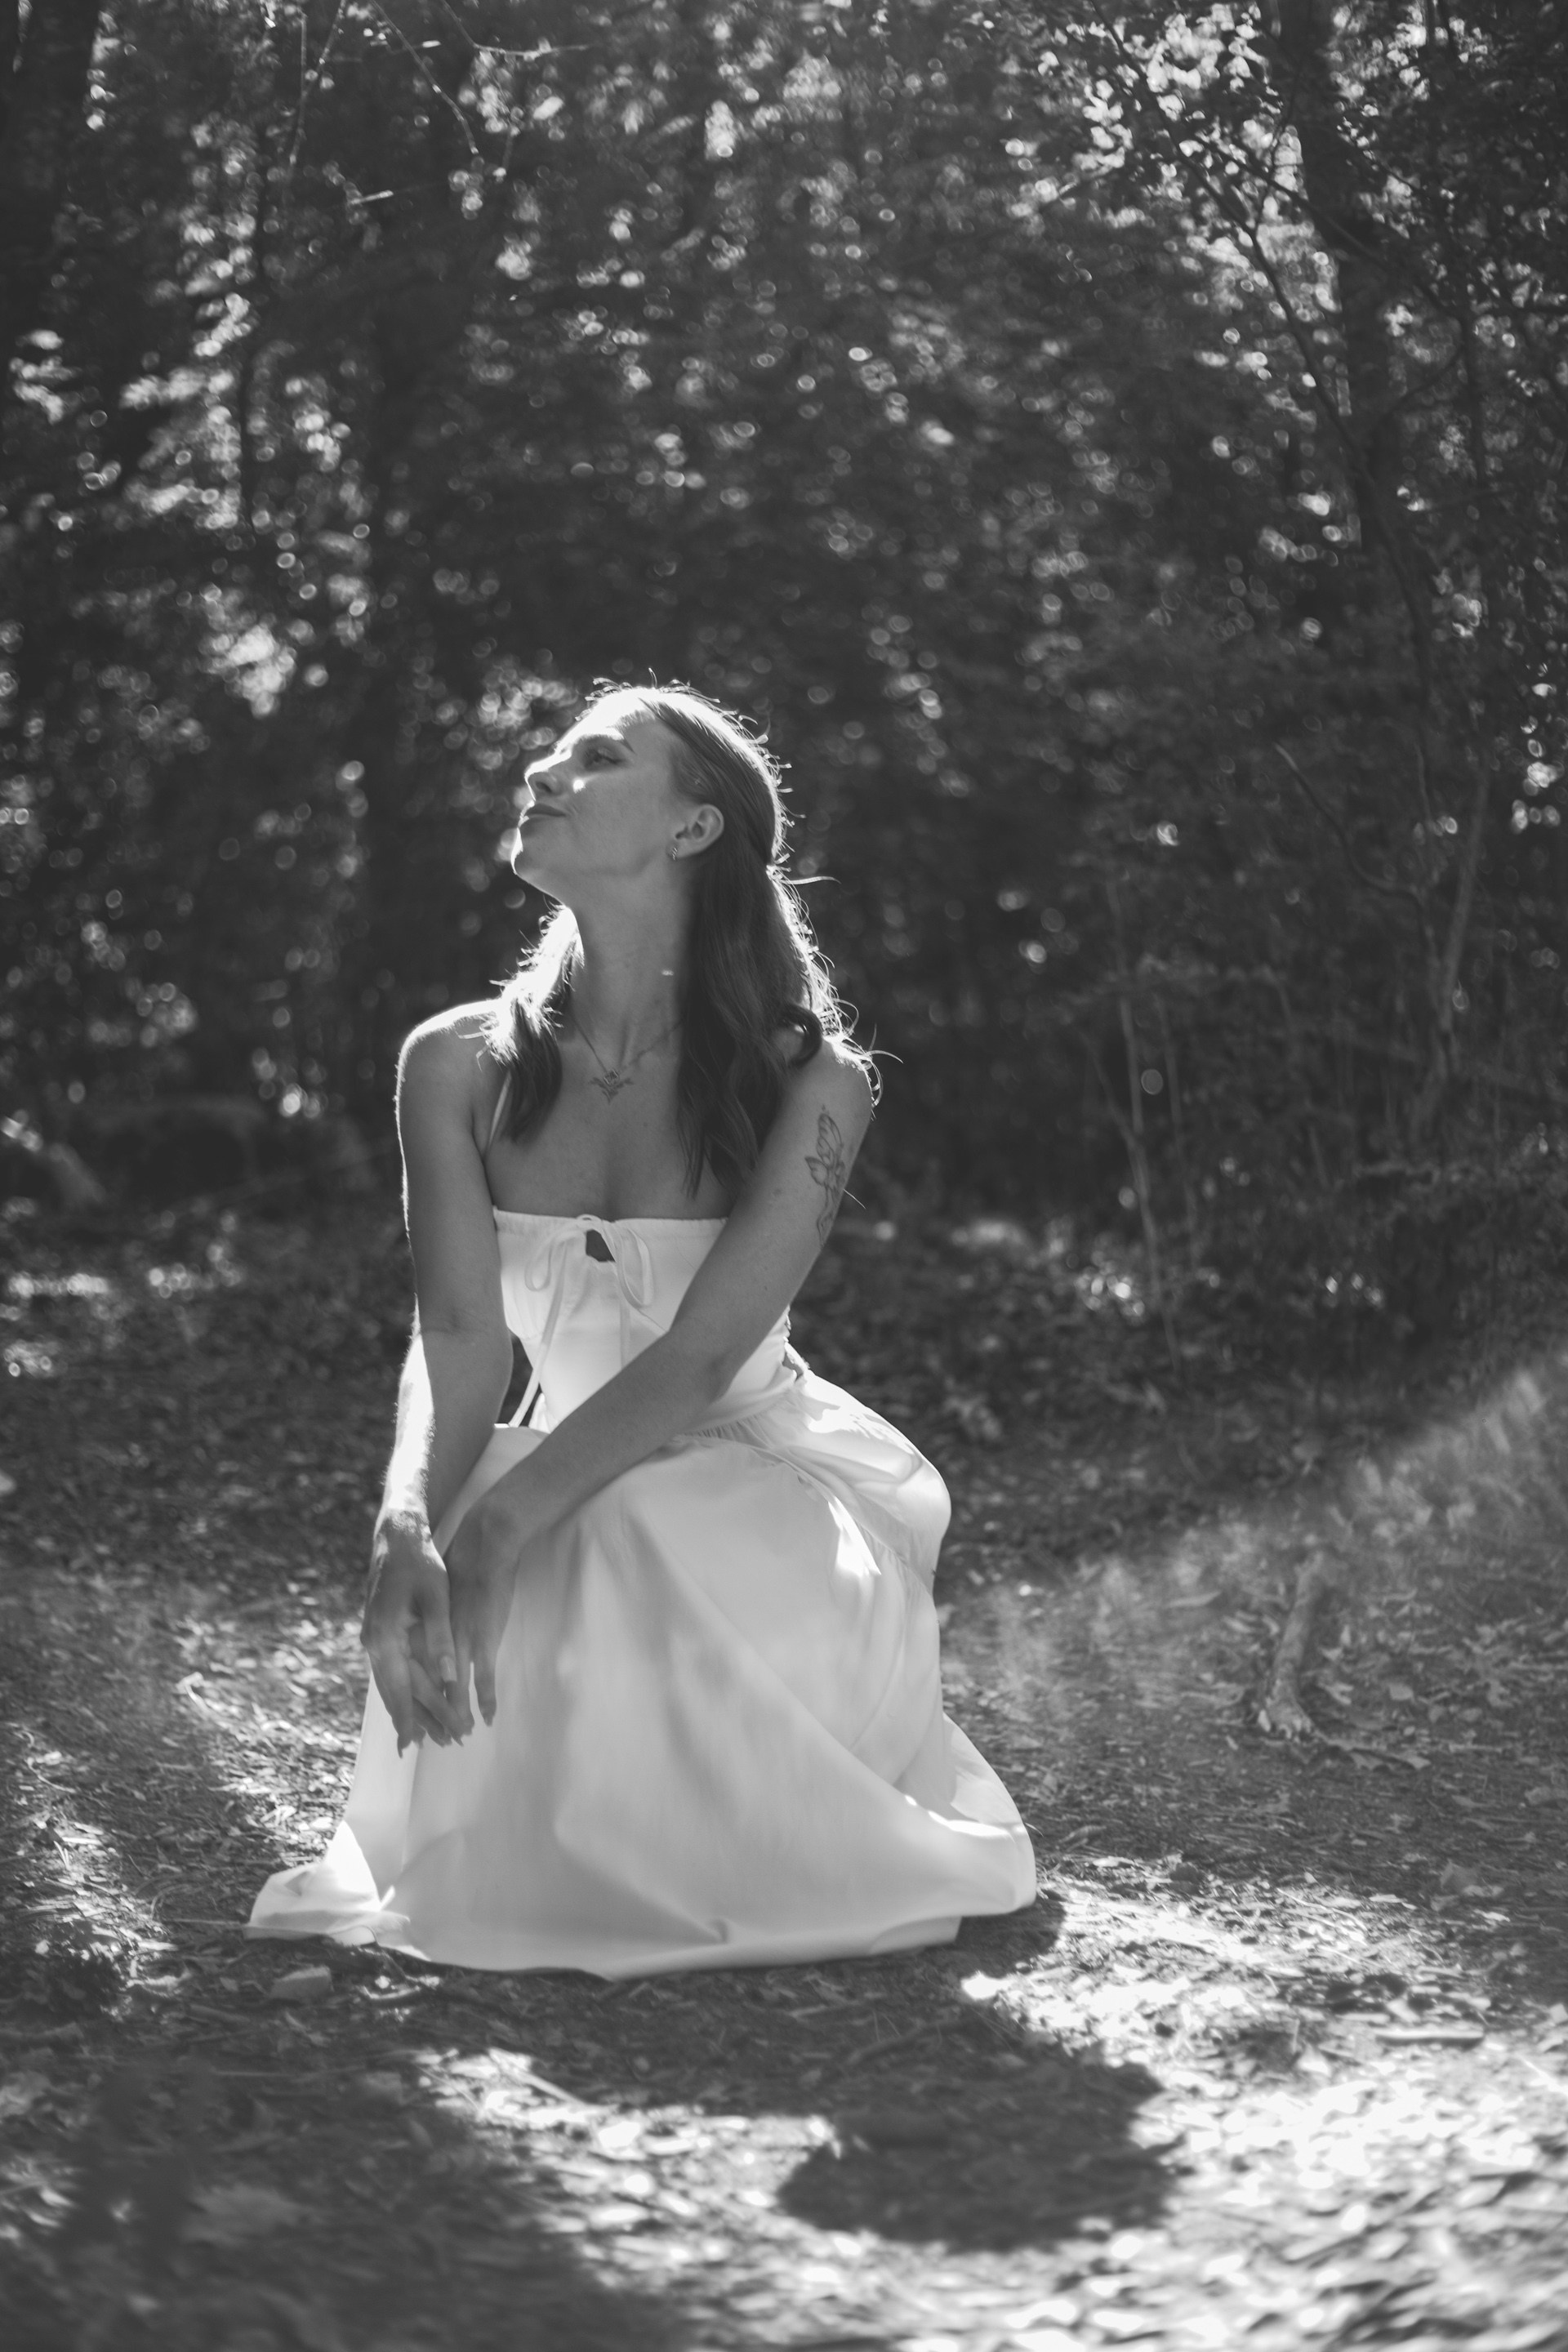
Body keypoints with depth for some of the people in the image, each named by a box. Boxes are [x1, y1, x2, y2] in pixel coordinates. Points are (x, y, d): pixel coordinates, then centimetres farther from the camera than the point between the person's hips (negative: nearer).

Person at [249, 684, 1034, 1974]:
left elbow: (702, 1355, -23)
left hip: (769, 1493, -3)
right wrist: (407, 1529, -35)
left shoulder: (807, 1079, -14)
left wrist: (500, 1524, -36)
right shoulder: (462, 1066, -3)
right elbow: (460, 1339, -13)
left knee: (639, 1560, -37)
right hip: (577, 1507, 3)